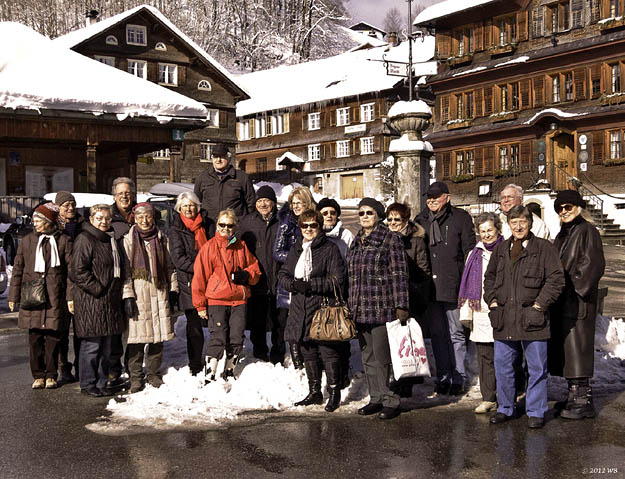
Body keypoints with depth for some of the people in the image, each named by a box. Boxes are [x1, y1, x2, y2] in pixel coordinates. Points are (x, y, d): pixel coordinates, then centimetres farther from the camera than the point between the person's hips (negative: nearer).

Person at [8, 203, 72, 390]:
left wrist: (70, 296, -4)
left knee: (53, 337, 1)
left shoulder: (63, 241, 3)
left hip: (55, 297, -2)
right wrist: (13, 296, 9)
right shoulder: (27, 241, 9)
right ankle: (38, 375, 13)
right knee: (35, 338, 2)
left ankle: (51, 375, 14)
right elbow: (18, 269, 12)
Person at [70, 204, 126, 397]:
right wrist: (97, 288, -17)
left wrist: (117, 290, 14)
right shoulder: (85, 240, -9)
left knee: (106, 345, 12)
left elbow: (120, 268, 27)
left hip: (110, 301, 8)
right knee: (91, 344, -4)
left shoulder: (111, 239, 18)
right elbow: (78, 271, -17)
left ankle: (101, 383, 20)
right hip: (91, 302, -8)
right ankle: (88, 384, 7)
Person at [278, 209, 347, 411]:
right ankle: (314, 392, 25)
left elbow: (337, 280, -12)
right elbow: (283, 274, 15)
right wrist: (293, 284, -7)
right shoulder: (295, 249, 16)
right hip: (300, 310, 6)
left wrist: (310, 285, -18)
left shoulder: (330, 249, -5)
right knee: (308, 354, 14)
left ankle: (334, 392, 7)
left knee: (328, 353, -5)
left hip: (324, 311, -6)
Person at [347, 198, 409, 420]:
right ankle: (376, 398, 19)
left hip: (382, 308, -7)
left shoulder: (390, 239, -3)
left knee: (382, 357, -7)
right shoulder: (357, 242, 18)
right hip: (361, 310, 7)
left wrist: (401, 305, -13)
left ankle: (391, 401, 3)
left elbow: (399, 274, -8)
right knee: (368, 357, 11)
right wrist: (350, 305, 19)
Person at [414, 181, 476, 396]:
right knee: (437, 334, 9)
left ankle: (458, 379, 12)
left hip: (453, 285, -4)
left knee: (456, 333, 3)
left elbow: (469, 251, 0)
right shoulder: (420, 220, 13)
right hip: (430, 286, 4)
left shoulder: (460, 218, 2)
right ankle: (444, 377, 18)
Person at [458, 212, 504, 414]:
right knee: (485, 357, 4)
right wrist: (466, 312, 9)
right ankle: (488, 398, 11)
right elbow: (467, 286, 14)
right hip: (481, 314, 3)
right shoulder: (474, 255, 15)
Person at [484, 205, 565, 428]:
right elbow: (489, 277, 23)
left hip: (532, 319, -4)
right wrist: (492, 300, 9)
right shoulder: (501, 249, 14)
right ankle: (505, 408, 24)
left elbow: (556, 279, -5)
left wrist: (539, 304, -10)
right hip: (504, 320, 4)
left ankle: (535, 412, 16)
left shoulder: (544, 248, -1)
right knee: (502, 366, 10)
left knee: (537, 368, 3)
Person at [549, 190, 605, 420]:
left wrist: (575, 286, -16)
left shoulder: (587, 231, -7)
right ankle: (575, 394, 17)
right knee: (565, 348, 9)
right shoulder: (562, 235, 18)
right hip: (562, 302, 8)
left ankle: (583, 400, -3)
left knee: (577, 347, -8)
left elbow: (594, 265, -15)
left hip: (578, 301, -8)